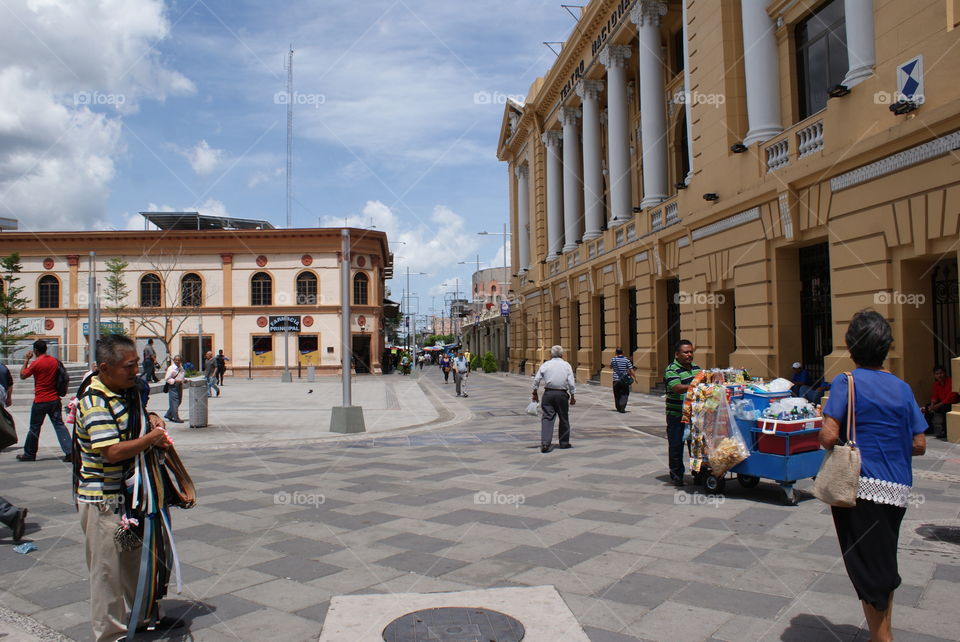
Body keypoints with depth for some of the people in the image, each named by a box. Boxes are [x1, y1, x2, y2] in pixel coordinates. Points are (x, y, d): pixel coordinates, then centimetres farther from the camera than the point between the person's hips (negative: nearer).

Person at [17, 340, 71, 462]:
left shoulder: (36, 363, -12)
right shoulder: (55, 361, 3)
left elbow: (22, 375, 1)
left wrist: (26, 360, 7)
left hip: (40, 401, -4)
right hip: (55, 400, 4)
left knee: (34, 428, 10)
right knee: (59, 425, 3)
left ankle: (29, 454, 23)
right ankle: (69, 452, -7)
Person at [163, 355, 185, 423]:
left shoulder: (181, 368, 11)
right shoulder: (171, 368, -11)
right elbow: (166, 379, -12)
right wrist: (174, 381, -22)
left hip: (179, 386, 8)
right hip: (173, 387, -8)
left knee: (178, 402, 11)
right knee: (174, 402, -7)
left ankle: (168, 415, 26)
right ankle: (176, 418, -3)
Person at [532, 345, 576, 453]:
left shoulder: (545, 365, 3)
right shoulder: (566, 365, 2)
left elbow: (536, 379, 1)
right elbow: (571, 383, -2)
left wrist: (535, 393, 11)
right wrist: (572, 396, 6)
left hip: (548, 393, 0)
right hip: (562, 394, 0)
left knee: (547, 418, -2)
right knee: (564, 418, 14)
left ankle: (545, 444, -15)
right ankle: (564, 443, 24)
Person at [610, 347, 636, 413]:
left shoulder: (613, 360, 0)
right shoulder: (626, 360, -5)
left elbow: (610, 367, 18)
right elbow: (631, 370, -8)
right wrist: (635, 377, 0)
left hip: (616, 380, 1)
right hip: (624, 380, -1)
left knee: (617, 395, 13)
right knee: (624, 394, 4)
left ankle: (618, 408, 19)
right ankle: (622, 407, -14)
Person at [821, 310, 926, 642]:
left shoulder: (846, 382, -8)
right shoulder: (902, 388, 7)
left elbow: (829, 437, -18)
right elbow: (919, 445, 8)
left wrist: (823, 425, 3)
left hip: (860, 486, -6)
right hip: (897, 490, 6)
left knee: (867, 568, 5)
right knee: (885, 565, 19)